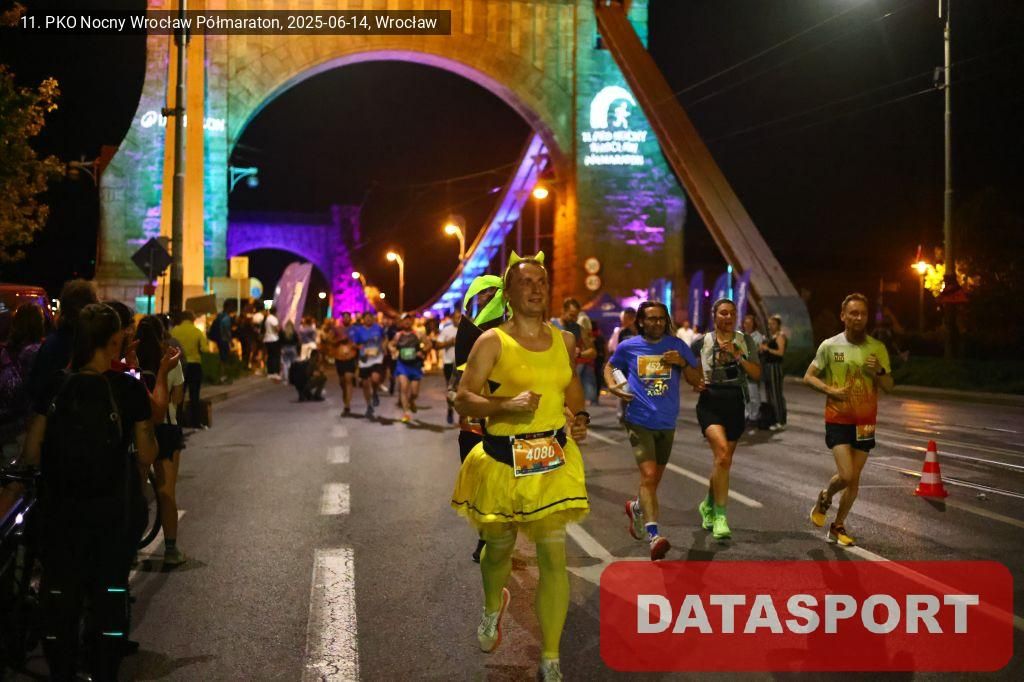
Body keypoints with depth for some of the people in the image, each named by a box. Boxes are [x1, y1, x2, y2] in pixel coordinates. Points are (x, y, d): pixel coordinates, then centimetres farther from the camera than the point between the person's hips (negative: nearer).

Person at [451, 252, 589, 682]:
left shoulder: (564, 340, 6)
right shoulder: (493, 341, -8)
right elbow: (463, 400, -11)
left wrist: (580, 417, 6)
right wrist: (506, 405, -27)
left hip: (554, 460, 2)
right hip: (503, 461, -2)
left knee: (554, 557, -4)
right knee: (499, 548, 17)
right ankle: (494, 606, 53)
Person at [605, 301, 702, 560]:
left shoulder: (677, 346, 3)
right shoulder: (628, 347, 0)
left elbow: (697, 381, 6)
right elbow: (610, 366, 19)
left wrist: (682, 363, -12)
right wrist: (612, 386, -1)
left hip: (666, 422, 3)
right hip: (639, 420, -3)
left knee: (654, 478, 17)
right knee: (648, 475, -18)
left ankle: (636, 507, 47)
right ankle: (653, 534, -23)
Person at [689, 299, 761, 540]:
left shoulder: (745, 341, 6)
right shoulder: (701, 342, 2)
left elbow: (756, 375, -1)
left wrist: (737, 354, -12)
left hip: (736, 405, 3)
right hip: (710, 404, -3)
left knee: (723, 460, 11)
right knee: (722, 451, -24)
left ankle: (708, 505, 37)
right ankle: (720, 516, -20)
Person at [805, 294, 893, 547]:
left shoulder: (878, 348, 1)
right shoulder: (829, 346, -5)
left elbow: (889, 386, 4)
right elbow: (809, 377, 2)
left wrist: (878, 371, -17)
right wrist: (830, 390, -16)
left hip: (865, 421, 3)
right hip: (838, 420, -3)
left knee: (854, 478, 7)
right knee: (846, 475, -14)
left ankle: (838, 527, 23)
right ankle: (824, 499, 19)